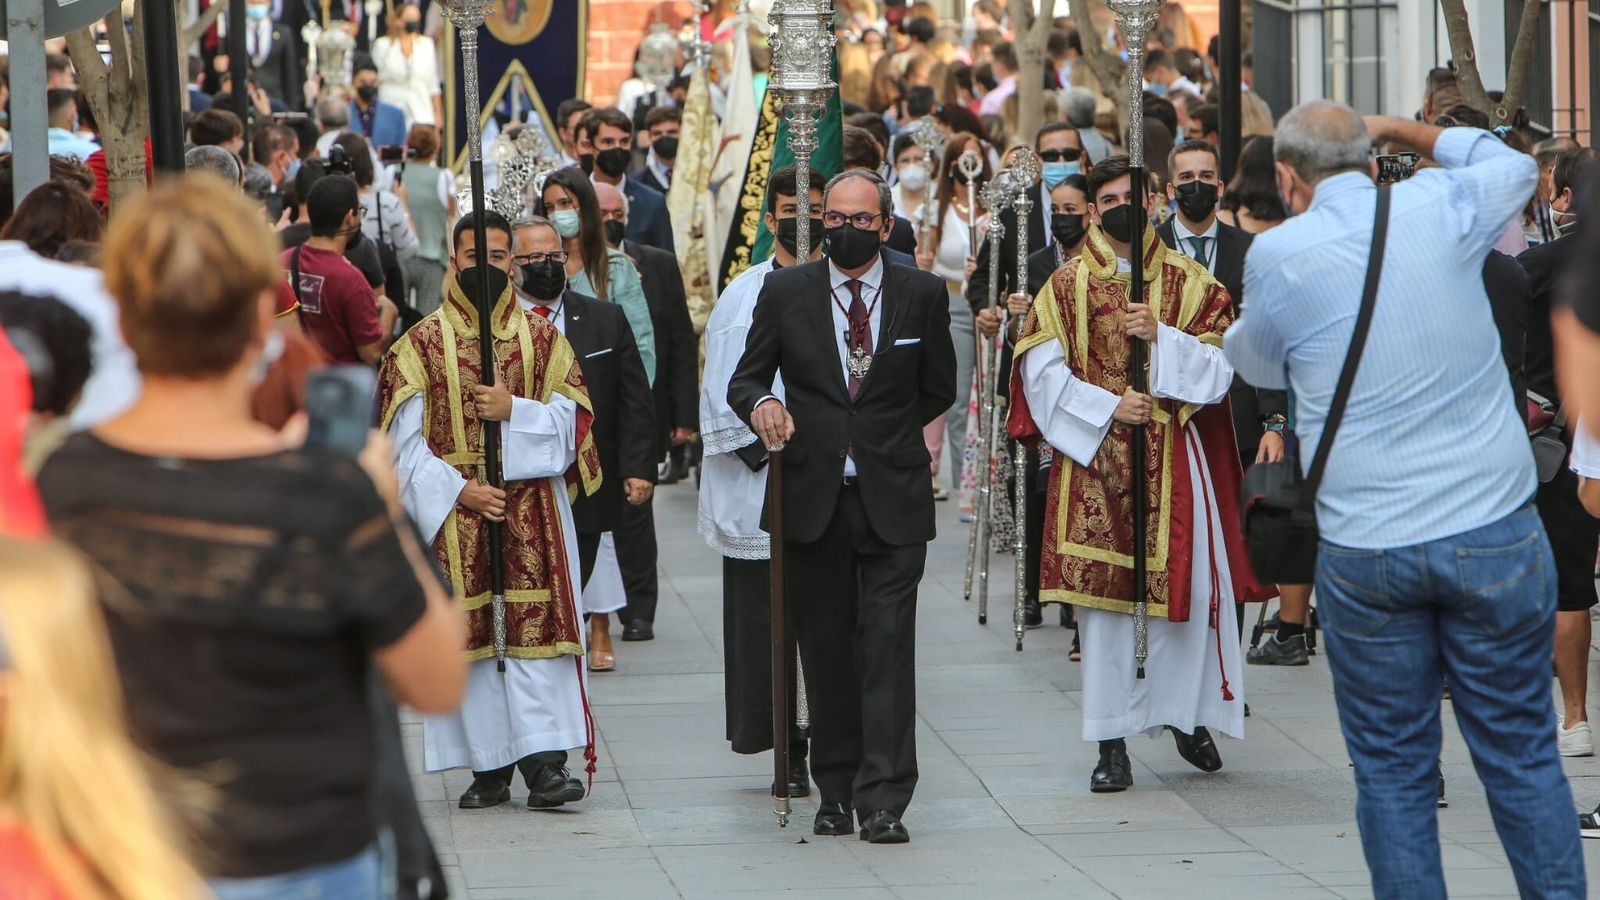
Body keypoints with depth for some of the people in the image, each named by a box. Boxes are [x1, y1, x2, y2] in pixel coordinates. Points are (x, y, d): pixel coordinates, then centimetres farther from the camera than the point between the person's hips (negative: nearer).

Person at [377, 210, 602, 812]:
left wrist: (514, 411, -12)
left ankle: (545, 761, -13)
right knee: (469, 633, -2)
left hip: (533, 510, 0)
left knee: (536, 629, -8)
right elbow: (404, 441, 0)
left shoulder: (543, 337, 8)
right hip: (453, 508, 0)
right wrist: (458, 489, -11)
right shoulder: (422, 343, 4)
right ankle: (490, 765, 4)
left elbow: (572, 420, 4)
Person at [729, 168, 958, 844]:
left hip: (893, 502, -1)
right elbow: (744, 378, 7)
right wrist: (760, 403, -14)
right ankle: (835, 793, 14)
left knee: (888, 648, -8)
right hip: (814, 501, 1)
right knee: (825, 649, 6)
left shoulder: (922, 294, 4)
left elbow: (939, 390, 16)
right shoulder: (785, 293, 5)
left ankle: (883, 801, -9)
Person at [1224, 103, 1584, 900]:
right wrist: (1401, 131, 28)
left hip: (1365, 552, -1)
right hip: (1494, 531, 1)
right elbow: (1515, 166, 21)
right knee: (1520, 753, 9)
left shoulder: (1277, 255, -5)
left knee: (1391, 768, 8)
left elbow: (1259, 366, 14)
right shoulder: (1437, 208, -2)